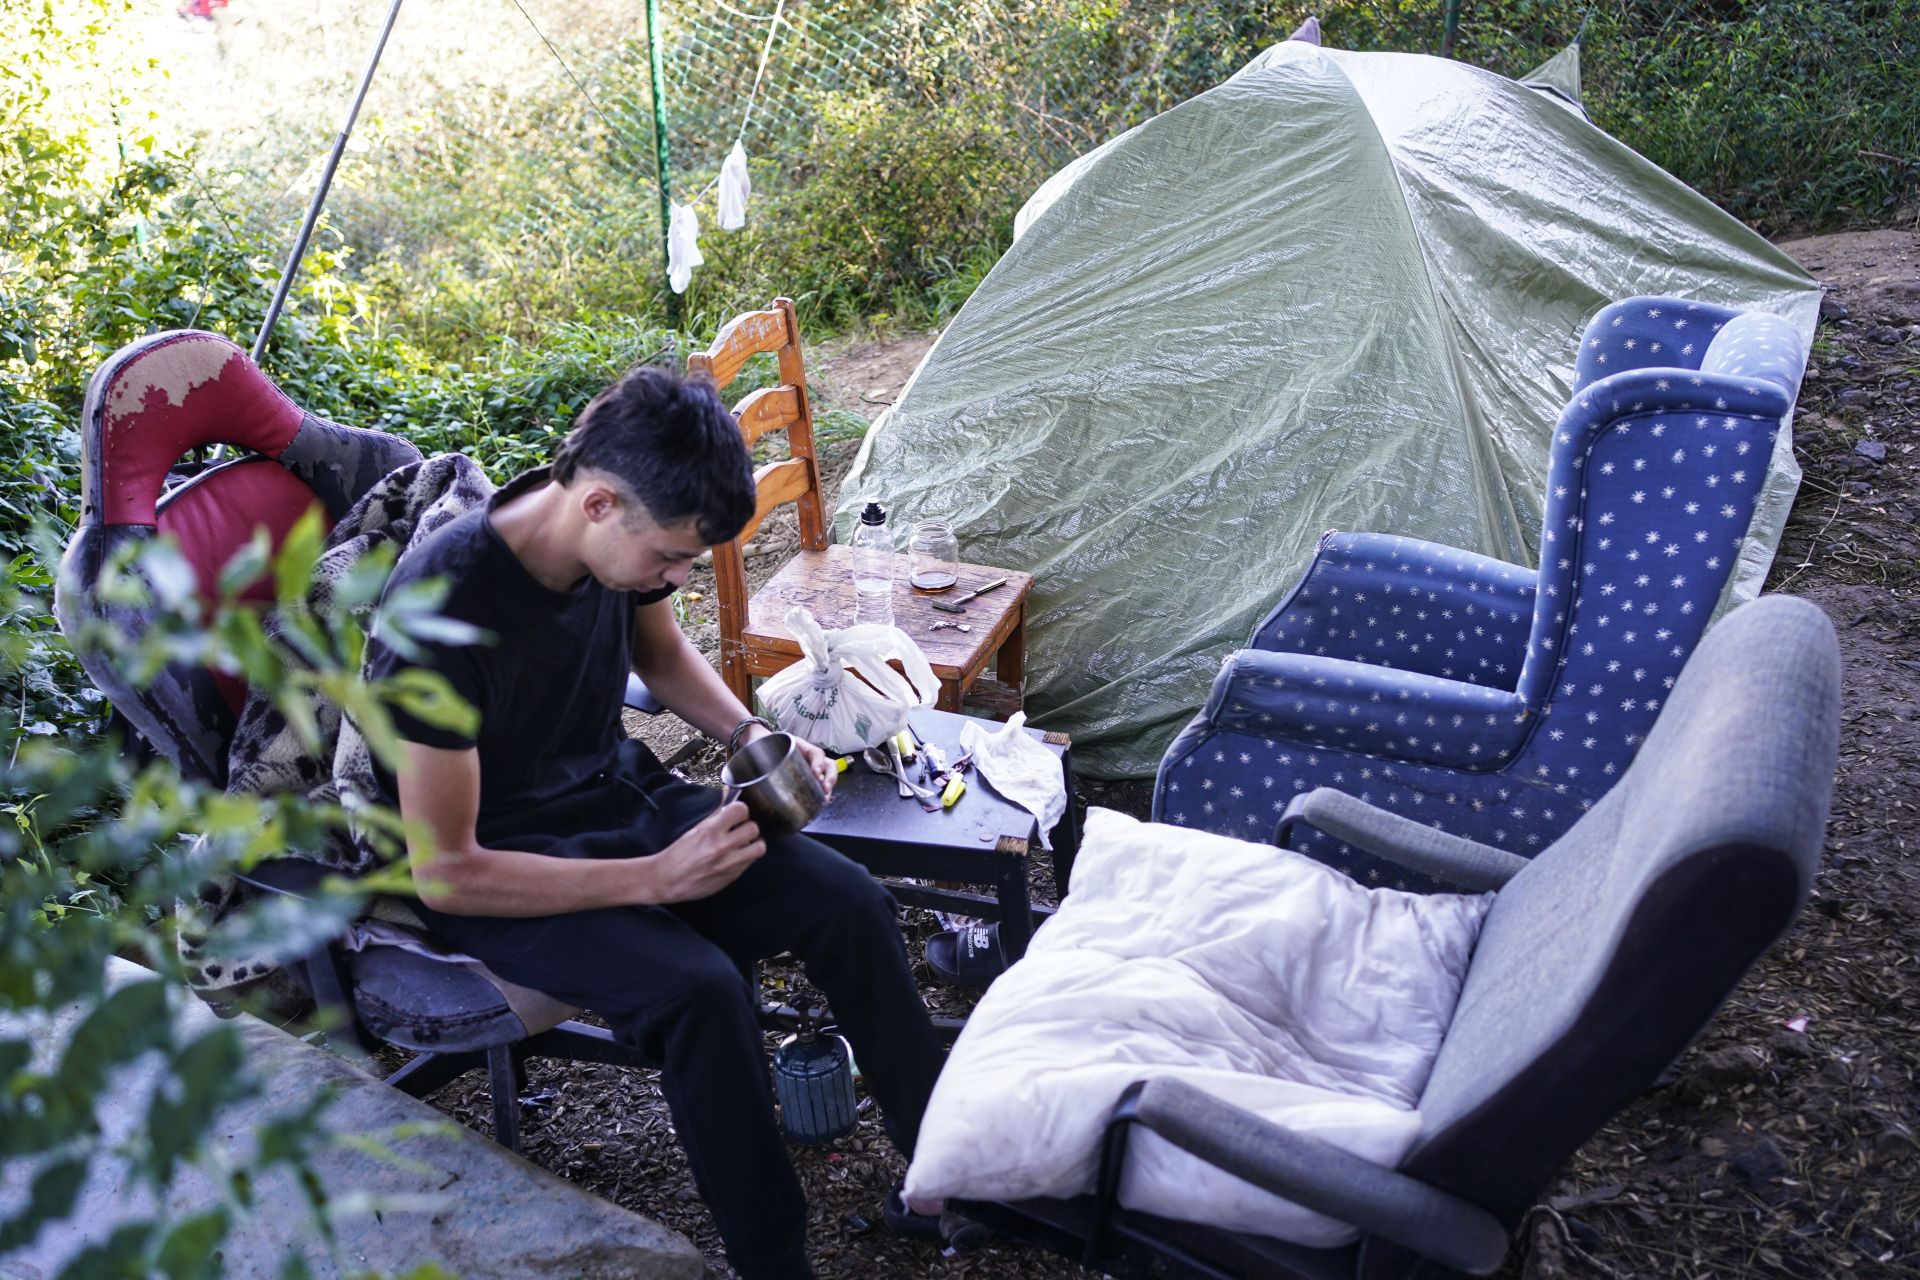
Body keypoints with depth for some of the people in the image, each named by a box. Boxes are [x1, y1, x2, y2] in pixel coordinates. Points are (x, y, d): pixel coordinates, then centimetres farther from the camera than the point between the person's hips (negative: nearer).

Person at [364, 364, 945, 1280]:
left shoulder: (622, 537, -11)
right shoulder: (442, 609, -31)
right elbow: (446, 874, -25)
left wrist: (752, 738, -4)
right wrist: (655, 879, -28)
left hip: (616, 792, 6)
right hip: (492, 874, -6)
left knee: (846, 901, -12)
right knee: (700, 989, -31)